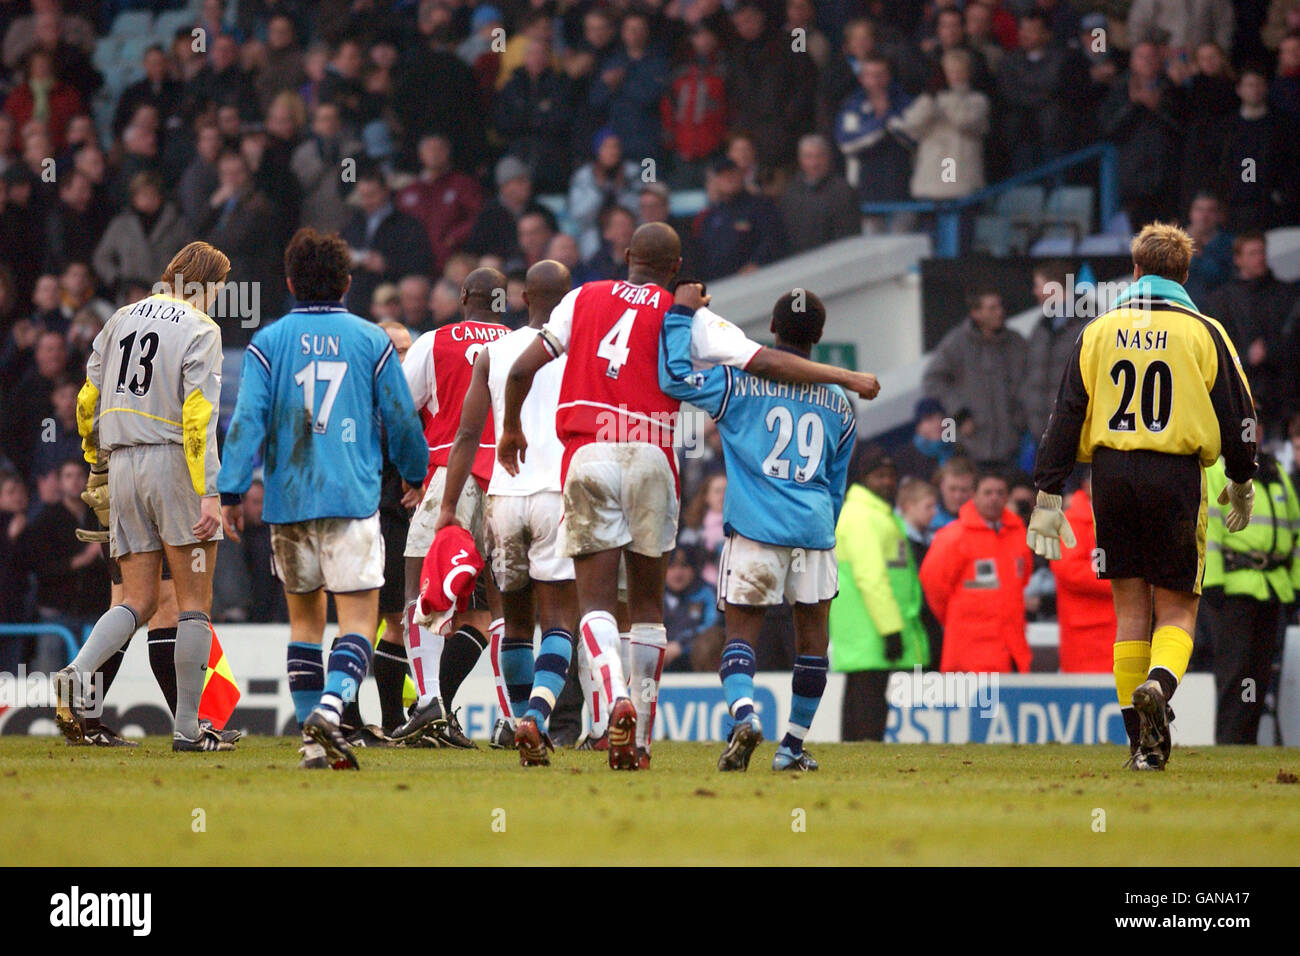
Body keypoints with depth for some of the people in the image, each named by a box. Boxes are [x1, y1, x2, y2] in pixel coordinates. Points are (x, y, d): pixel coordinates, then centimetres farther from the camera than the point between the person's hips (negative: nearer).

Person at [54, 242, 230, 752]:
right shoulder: (200, 330, -5)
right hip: (174, 462, -6)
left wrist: (97, 462, 27)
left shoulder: (124, 317, 13)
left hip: (123, 464, 6)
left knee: (137, 602, 8)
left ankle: (77, 673, -18)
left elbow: (87, 400, 14)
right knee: (194, 602, 2)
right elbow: (198, 415, -16)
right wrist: (208, 493, -19)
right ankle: (188, 726, -1)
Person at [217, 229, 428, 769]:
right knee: (359, 619, -4)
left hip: (288, 499, 2)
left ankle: (314, 743, 11)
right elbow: (402, 421, 8)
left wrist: (231, 493, -6)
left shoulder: (269, 342, 3)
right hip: (352, 499, -2)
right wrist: (417, 476, 25)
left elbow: (248, 419, -6)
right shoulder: (371, 341, 3)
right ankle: (331, 705, -31)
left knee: (304, 619, 14)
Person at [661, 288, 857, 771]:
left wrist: (681, 315, 5)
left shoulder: (742, 382, 0)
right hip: (814, 531, 2)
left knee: (741, 631, 1)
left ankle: (744, 714, -25)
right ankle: (793, 745, 13)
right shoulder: (838, 402, 14)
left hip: (754, 528, -2)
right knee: (813, 635, 13)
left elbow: (675, 377, -5)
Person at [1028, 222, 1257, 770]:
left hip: (1111, 475, 2)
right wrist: (1241, 487, 19)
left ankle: (1140, 741, 7)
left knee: (1131, 609, 9)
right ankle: (1159, 684, -27)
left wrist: (1048, 497, 8)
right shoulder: (1203, 334, 3)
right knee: (1177, 608, 5)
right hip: (1176, 477, -2)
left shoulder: (1099, 333, 8)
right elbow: (1238, 416, 4)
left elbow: (1067, 416, 6)